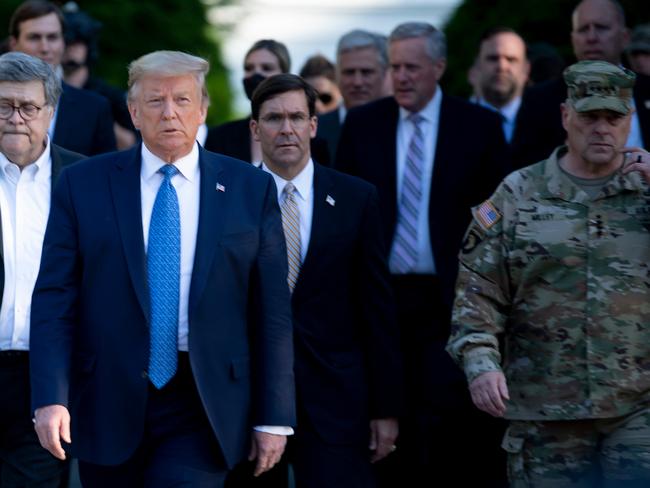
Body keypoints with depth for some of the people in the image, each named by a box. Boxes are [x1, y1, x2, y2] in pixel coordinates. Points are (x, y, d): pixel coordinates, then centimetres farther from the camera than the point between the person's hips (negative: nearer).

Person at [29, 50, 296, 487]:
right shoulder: (83, 185, 3)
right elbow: (54, 299, -1)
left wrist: (274, 417, 0)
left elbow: (271, 310, 3)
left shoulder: (251, 189, 3)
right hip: (108, 403, 1)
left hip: (203, 405, -1)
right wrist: (50, 398, -13)